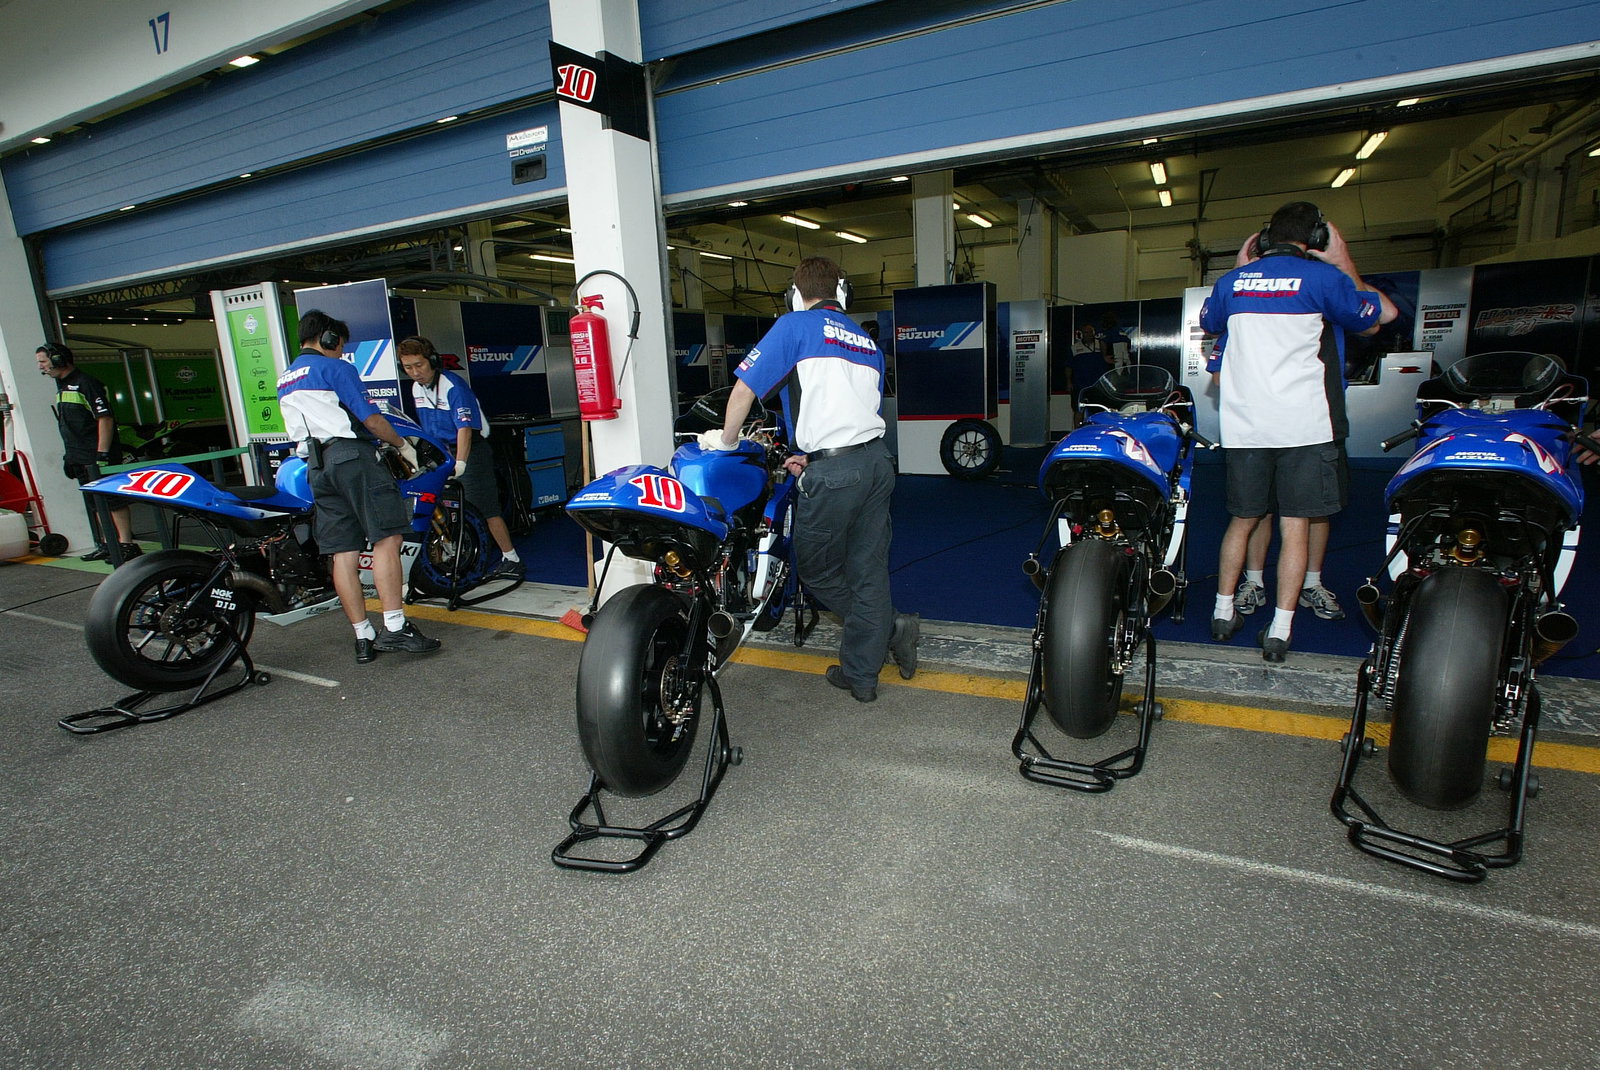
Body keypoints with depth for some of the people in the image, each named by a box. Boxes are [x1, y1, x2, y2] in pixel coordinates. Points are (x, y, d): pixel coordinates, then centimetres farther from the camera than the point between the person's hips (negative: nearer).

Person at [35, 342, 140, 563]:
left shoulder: (85, 383, -9)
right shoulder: (62, 387, 19)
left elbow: (105, 418, -17)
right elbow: (68, 427, 24)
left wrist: (102, 454, -22)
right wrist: (68, 455, 20)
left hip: (97, 456, -9)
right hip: (80, 459, 9)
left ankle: (127, 544, -10)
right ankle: (107, 544, 14)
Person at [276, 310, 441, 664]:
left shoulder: (284, 380, 24)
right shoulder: (335, 368, -1)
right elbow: (371, 418, -6)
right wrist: (403, 445, 8)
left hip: (316, 468, 8)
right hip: (352, 457, -8)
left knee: (343, 553, 3)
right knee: (387, 538, -11)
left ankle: (364, 638, 4)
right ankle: (395, 627, -19)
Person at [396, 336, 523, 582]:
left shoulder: (453, 386, -18)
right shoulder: (416, 388, 7)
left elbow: (465, 427, -27)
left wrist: (460, 463, -38)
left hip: (470, 451, -8)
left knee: (486, 510, -8)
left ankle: (511, 561, -1)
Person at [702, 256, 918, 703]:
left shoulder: (795, 325, 1)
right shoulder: (868, 342, 21)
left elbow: (746, 385, -4)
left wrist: (727, 439, 11)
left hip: (832, 474, -7)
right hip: (877, 461, 7)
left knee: (817, 571, 11)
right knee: (867, 570, 11)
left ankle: (892, 627, 8)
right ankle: (861, 675, 18)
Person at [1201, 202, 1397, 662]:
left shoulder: (1233, 280, 8)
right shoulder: (1323, 277, -2)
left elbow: (1207, 322, 27)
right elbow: (1374, 317, 13)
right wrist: (1344, 265, 22)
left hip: (1243, 427, 4)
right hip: (1304, 424, -3)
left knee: (1242, 519, 14)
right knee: (1295, 526, 0)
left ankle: (1223, 612, 20)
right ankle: (1279, 631, 1)